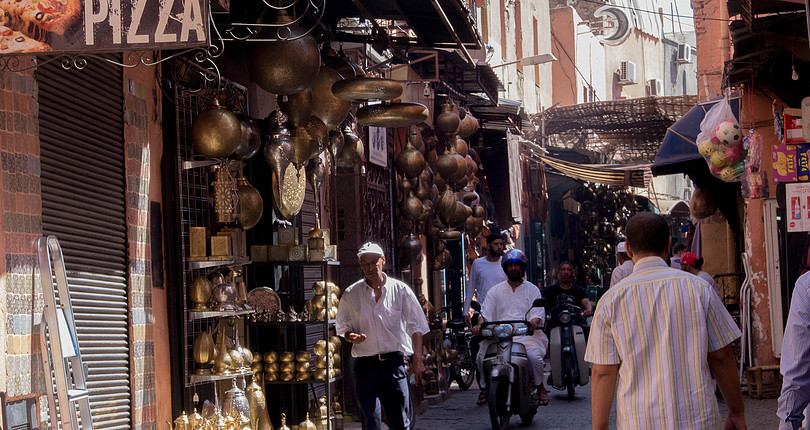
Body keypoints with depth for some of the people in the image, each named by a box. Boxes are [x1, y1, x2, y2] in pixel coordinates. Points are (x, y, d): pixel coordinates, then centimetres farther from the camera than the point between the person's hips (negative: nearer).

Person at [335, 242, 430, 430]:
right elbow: (342, 327, 14)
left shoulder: (400, 290, 4)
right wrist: (350, 336, -10)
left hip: (394, 364, 0)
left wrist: (417, 359, -5)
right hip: (365, 365, 0)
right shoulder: (351, 294, 6)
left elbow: (416, 326, 5)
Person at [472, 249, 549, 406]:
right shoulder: (496, 290, 17)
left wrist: (534, 321, -20)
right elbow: (485, 312, 9)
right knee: (482, 355, -22)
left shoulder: (532, 289, 14)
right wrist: (480, 325, -12)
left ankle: (540, 387, -5)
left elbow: (538, 312, 4)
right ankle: (485, 387, 2)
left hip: (526, 334, -2)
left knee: (533, 354, -31)